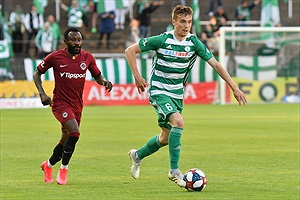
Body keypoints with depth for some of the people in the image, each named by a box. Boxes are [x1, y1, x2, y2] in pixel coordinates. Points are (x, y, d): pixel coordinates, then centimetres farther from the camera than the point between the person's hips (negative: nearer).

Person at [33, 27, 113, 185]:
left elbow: (97, 76, 12)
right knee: (74, 132, -25)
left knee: (66, 141, 14)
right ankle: (63, 169, -9)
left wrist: (105, 82, -11)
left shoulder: (87, 58, 1)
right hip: (60, 103, -5)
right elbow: (37, 73, 3)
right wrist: (42, 93, -10)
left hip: (77, 105, 5)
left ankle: (48, 165, 41)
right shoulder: (55, 57, -8)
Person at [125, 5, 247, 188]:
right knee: (178, 122, -28)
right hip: (158, 90, -6)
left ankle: (137, 155, 40)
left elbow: (216, 64, -2)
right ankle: (174, 170, -21)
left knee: (166, 138, 12)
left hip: (177, 94, 6)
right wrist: (137, 77, -13)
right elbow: (130, 51, -8)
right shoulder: (162, 40, -15)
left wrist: (235, 88, -7)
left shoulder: (194, 43, -5)